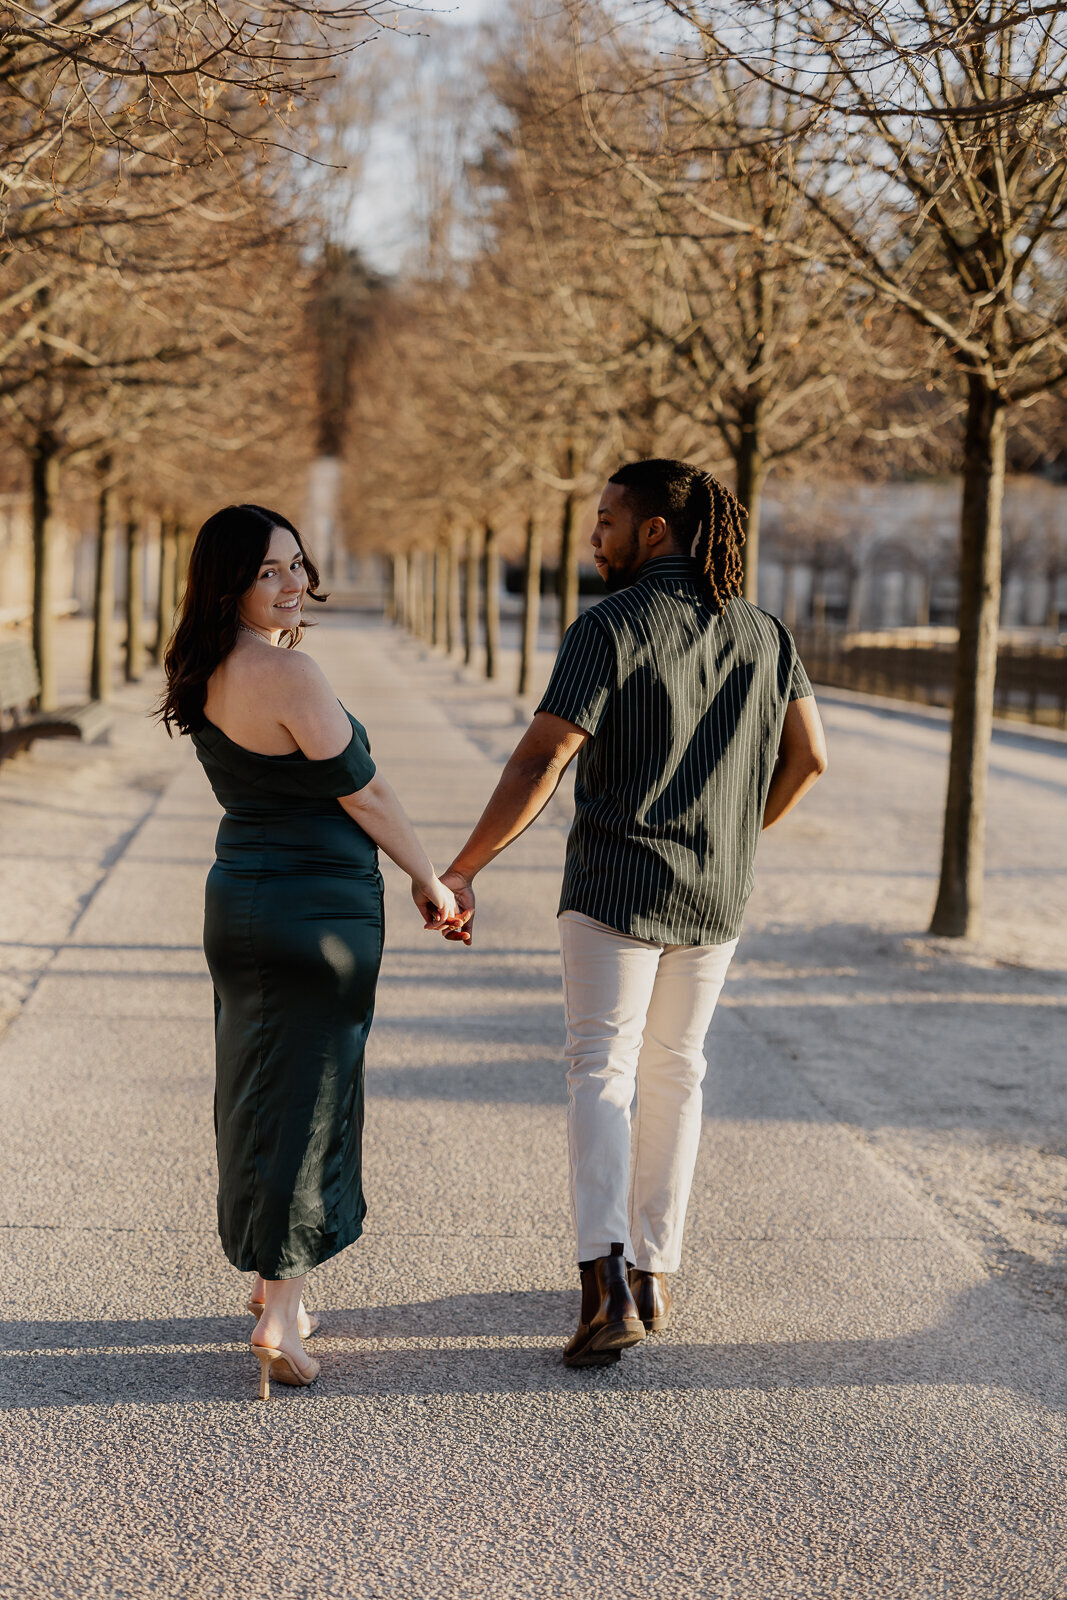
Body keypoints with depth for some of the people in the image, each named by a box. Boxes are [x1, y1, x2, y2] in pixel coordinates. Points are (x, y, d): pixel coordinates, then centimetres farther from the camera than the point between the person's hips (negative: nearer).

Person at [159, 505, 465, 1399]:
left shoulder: (206, 677, 6)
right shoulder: (286, 674, -21)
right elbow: (364, 794, -14)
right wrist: (431, 883, -3)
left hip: (236, 897, 9)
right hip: (316, 909, -8)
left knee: (255, 1094, 18)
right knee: (307, 1099, 0)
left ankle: (269, 1278, 33)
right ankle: (282, 1318, 5)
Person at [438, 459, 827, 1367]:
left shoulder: (610, 628, -13)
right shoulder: (763, 633, 5)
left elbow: (541, 761, -18)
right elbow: (807, 757, 6)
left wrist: (462, 870, -13)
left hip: (616, 889, -5)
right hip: (713, 897, 5)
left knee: (600, 1073, -3)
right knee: (674, 1074, 16)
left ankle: (608, 1284, -18)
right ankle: (654, 1275, 22)